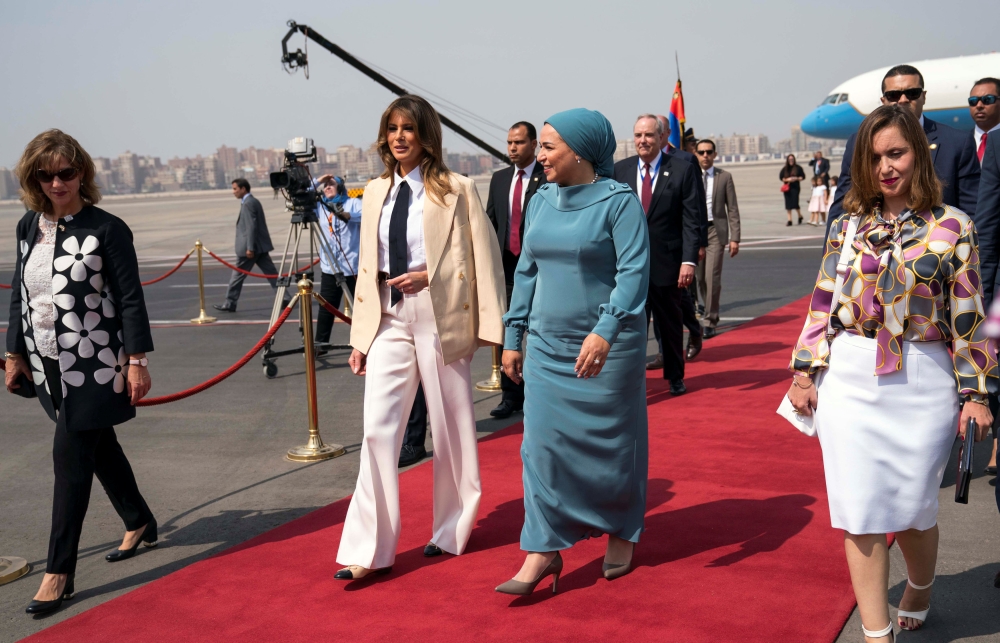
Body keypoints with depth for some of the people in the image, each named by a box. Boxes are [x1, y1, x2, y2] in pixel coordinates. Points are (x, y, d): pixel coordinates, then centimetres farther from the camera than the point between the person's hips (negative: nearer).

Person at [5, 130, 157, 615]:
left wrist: (135, 361, -13)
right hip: (48, 364, 6)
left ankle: (59, 572, 1)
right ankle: (139, 523, 39)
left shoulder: (106, 229, -12)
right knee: (98, 445, 18)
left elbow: (130, 299, -11)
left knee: (71, 456, -6)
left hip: (92, 365, -6)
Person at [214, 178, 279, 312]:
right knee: (271, 273, 6)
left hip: (250, 247, -10)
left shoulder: (248, 204, -14)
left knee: (238, 275, 0)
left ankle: (230, 304, 8)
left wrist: (250, 248, -22)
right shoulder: (253, 201, 15)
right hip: (260, 246, 10)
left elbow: (251, 227, -21)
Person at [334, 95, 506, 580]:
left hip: (441, 318, -4)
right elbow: (367, 266, 14)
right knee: (378, 430, -3)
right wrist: (360, 336, 10)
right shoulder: (376, 192, 12)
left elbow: (483, 258, -4)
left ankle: (450, 531, 26)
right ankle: (368, 550, 1)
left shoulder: (456, 190, -3)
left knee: (450, 429, 8)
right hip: (389, 321, 4)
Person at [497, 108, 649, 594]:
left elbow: (634, 272, -18)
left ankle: (621, 534, 30)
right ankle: (542, 551, 5)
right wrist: (513, 336, 12)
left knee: (612, 442, 9)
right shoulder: (541, 200, 8)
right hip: (548, 346, 5)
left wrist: (605, 331, -30)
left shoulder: (619, 200, -10)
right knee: (542, 443, 0)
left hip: (607, 347, -5)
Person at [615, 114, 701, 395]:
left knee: (671, 322, 14)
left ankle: (675, 377, 32)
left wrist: (689, 259, -13)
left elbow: (691, 219, -6)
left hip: (667, 261, -1)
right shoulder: (619, 170, 4)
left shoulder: (682, 169, -3)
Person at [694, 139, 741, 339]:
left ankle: (710, 322, -2)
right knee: (700, 278, 7)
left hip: (716, 230, -2)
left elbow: (732, 209, 2)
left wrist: (735, 238, -5)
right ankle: (710, 313, 26)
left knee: (712, 277, -9)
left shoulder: (724, 177, 2)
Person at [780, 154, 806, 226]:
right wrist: (787, 179, -10)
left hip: (795, 187, -3)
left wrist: (796, 178, -14)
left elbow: (803, 177, 3)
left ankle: (800, 217, 16)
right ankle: (789, 220, 9)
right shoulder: (785, 168, 5)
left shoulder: (798, 168, 0)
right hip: (787, 187, 3)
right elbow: (780, 177, 6)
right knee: (788, 204, 1)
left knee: (795, 203, -10)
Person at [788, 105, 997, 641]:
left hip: (922, 385, -2)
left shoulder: (952, 227, -1)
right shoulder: (848, 225, 6)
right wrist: (805, 373, 4)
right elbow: (823, 303, 8)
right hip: (850, 380, 2)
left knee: (912, 506, 9)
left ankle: (919, 589, 42)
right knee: (861, 511, 2)